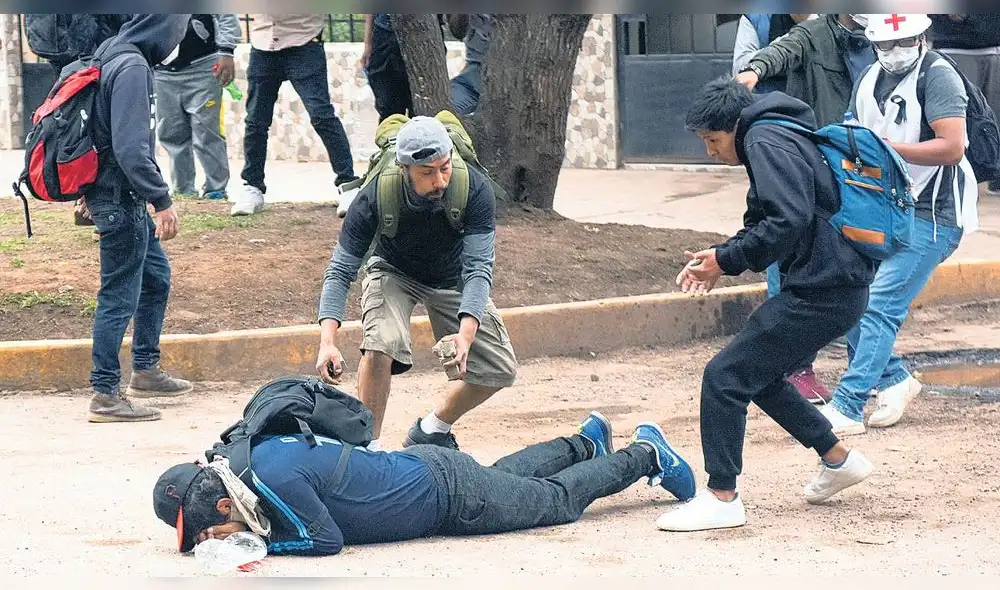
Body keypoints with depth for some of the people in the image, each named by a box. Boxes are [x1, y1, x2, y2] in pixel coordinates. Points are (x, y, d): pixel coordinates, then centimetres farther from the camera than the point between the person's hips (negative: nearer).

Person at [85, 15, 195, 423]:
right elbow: (130, 147, -28)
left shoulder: (114, 58, 9)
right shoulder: (132, 68, -22)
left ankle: (145, 371, 35)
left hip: (125, 200, 10)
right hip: (119, 201, -10)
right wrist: (161, 201, -23)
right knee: (119, 297, -4)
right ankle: (105, 396, 2)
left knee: (156, 278, 22)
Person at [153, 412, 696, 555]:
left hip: (451, 496, -7)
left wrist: (253, 539, -25)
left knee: (557, 498, 16)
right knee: (505, 475, 36)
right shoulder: (248, 451, -9)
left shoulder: (273, 476, -36)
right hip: (419, 468, 7)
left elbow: (327, 540, -28)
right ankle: (585, 442, 57)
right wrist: (246, 528, -10)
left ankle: (643, 455, 35)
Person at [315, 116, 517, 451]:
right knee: (382, 343, -32)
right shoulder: (376, 198, -34)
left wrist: (466, 333, -53)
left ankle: (433, 431, 20)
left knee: (501, 370, -3)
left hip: (453, 277, 2)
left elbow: (478, 269, -36)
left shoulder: (476, 191, -34)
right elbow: (341, 271, -30)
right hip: (394, 271, -2)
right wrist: (328, 340, -45)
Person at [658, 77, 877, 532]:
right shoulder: (782, 138, 20)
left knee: (724, 376, -9)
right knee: (759, 374, 23)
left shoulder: (767, 143, -12)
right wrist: (718, 259, 9)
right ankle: (837, 459, 30)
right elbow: (763, 225, 24)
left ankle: (721, 498, -6)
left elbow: (790, 221, -25)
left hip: (821, 293, -11)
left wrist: (727, 261, -16)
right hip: (837, 289, 11)